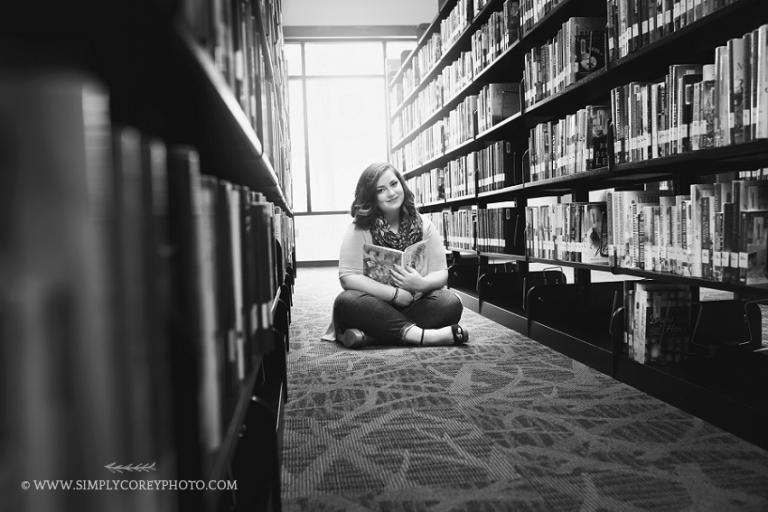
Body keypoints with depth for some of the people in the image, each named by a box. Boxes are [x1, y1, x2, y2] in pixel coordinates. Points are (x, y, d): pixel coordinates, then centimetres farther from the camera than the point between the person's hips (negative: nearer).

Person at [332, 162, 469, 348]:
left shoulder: (423, 226, 3)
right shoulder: (358, 230, -5)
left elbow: (441, 274, -1)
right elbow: (348, 277, -15)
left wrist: (422, 284, -25)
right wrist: (395, 294, -22)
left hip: (415, 305, 2)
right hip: (376, 305, -2)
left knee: (450, 303, -25)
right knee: (346, 302, -31)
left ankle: (367, 336, -29)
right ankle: (419, 334, -32)